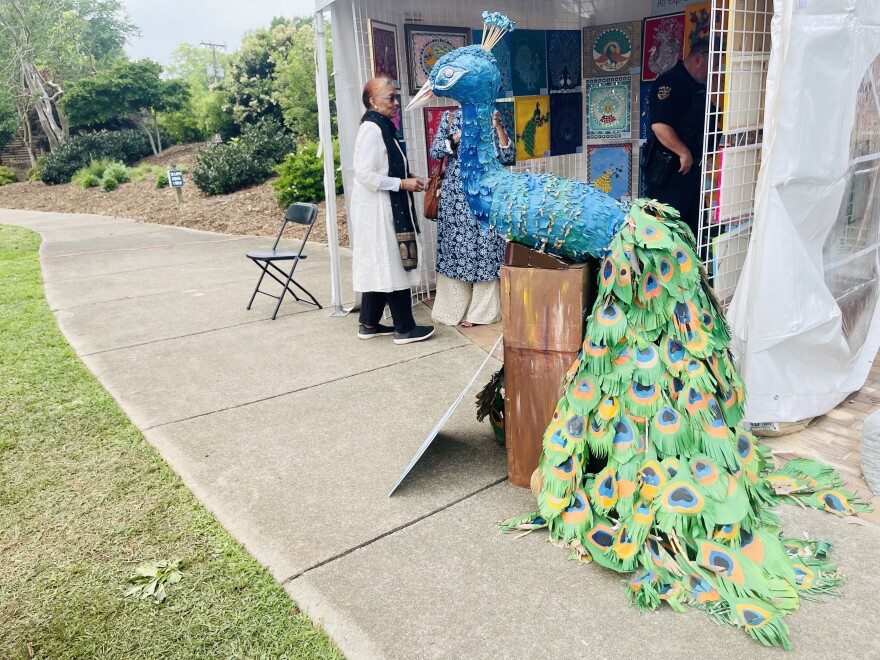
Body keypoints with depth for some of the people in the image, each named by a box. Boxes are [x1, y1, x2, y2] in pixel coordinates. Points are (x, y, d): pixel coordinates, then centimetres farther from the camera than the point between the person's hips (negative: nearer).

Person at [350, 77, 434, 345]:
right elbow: (365, 174, -22)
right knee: (393, 266, -5)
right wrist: (402, 183, -17)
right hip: (377, 209, -10)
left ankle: (369, 324, 19)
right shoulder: (372, 129, -15)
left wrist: (406, 180, 11)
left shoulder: (382, 127, 15)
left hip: (384, 208, 10)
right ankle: (404, 328, 2)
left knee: (377, 267, 12)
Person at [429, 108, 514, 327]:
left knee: (485, 247, -2)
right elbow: (435, 152, 1)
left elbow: (507, 154, -2)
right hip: (456, 193, 1)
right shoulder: (449, 117, 8)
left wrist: (497, 126, -15)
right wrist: (457, 137, -14)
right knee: (456, 245, 2)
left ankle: (481, 311, 6)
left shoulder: (491, 118, 7)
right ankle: (455, 307, 12)